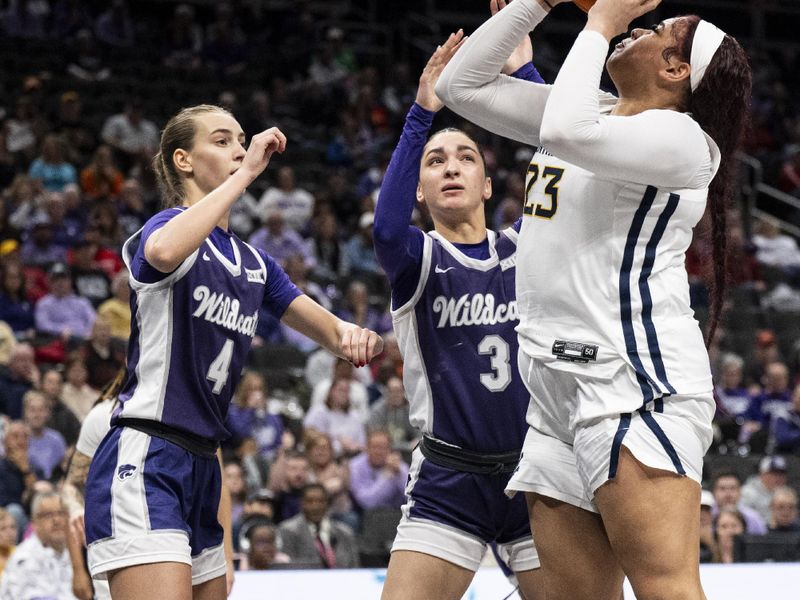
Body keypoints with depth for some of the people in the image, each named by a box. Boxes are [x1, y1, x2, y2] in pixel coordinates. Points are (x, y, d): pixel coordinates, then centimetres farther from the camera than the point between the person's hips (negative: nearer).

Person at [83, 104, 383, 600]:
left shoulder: (254, 262, 19)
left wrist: (353, 335, -6)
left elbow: (328, 328, 19)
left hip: (201, 468, 9)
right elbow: (164, 251, -31)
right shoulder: (170, 226, -5)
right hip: (143, 463, -9)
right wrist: (247, 173, -24)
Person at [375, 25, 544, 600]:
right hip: (447, 483, -2)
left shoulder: (522, 248, 8)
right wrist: (424, 111, -30)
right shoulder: (418, 258, 0)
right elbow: (387, 228, -24)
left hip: (534, 473, 2)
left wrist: (523, 68, -15)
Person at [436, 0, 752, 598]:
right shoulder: (596, 112, 21)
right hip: (558, 386, 9)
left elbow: (566, 132, -24)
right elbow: (461, 85, 21)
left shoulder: (681, 137, -6)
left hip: (636, 378, -9)